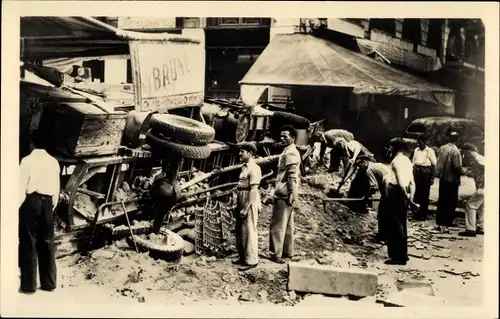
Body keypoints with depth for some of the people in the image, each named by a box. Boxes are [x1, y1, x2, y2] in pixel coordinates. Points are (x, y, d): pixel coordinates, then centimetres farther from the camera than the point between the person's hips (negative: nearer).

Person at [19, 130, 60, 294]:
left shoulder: (27, 160, -7)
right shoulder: (54, 162, 6)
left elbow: (22, 187, -8)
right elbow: (56, 188, 9)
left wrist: (17, 207, 0)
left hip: (31, 202, -4)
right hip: (47, 202, 4)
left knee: (28, 243, 1)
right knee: (47, 243, 10)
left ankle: (29, 285, 3)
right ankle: (49, 283, 14)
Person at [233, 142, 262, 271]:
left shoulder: (253, 168, -15)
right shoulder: (244, 167, 13)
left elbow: (253, 190, -20)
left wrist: (246, 208, -21)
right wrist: (240, 206, 17)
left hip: (250, 204, -9)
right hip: (242, 203, 9)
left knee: (249, 231, -2)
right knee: (240, 231, 15)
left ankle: (251, 260, 6)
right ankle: (242, 256, 26)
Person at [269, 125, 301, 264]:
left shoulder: (290, 153, -15)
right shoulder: (290, 151, 17)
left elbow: (292, 176, -21)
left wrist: (291, 194, -23)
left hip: (284, 194, -10)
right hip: (286, 193, 10)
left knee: (278, 224, -6)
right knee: (287, 224, 14)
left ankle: (276, 254, -3)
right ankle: (287, 251, 22)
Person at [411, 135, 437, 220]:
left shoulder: (430, 151, -4)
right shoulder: (416, 150, 9)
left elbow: (434, 165, -3)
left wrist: (432, 177, -6)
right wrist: (412, 175, 8)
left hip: (426, 172, -4)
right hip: (417, 171, 4)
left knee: (425, 194, 1)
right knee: (417, 193, 6)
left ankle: (423, 214, 10)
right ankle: (417, 213, 16)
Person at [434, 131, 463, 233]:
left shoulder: (442, 148, 1)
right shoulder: (455, 151, -18)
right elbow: (457, 166, -19)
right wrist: (461, 172, -1)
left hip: (442, 178, 6)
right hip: (452, 179, -6)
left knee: (441, 201, 15)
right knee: (450, 202, 2)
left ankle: (439, 223, 20)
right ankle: (444, 224, 1)